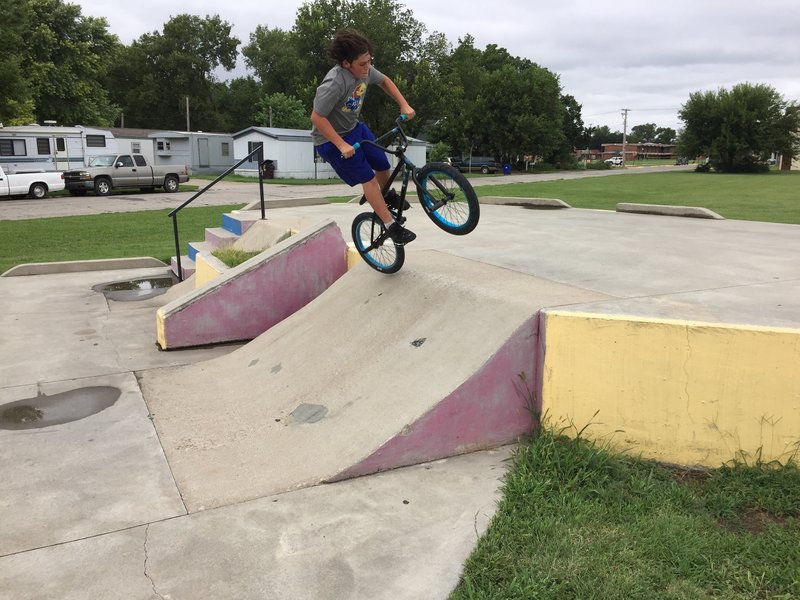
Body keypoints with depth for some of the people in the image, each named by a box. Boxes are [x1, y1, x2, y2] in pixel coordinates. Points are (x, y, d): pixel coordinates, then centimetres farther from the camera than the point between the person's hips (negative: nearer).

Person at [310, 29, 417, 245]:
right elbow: (317, 117, -30)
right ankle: (392, 227, -3)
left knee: (384, 167, 7)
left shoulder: (364, 70, -10)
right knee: (368, 178, -11)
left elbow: (384, 81, 11)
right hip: (332, 139, -7)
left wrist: (404, 105, 1)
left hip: (355, 128, 8)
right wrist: (341, 145, -30)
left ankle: (380, 202, 39)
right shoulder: (335, 83, -33)